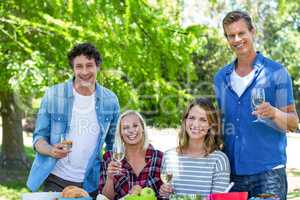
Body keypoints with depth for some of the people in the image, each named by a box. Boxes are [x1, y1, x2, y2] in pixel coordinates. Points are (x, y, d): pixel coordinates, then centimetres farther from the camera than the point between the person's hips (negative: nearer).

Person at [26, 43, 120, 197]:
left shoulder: (110, 100, 0)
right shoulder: (53, 95, -6)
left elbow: (113, 143, 10)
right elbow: (39, 138, -3)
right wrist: (51, 150, -24)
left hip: (91, 183, 2)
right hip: (56, 180, -2)